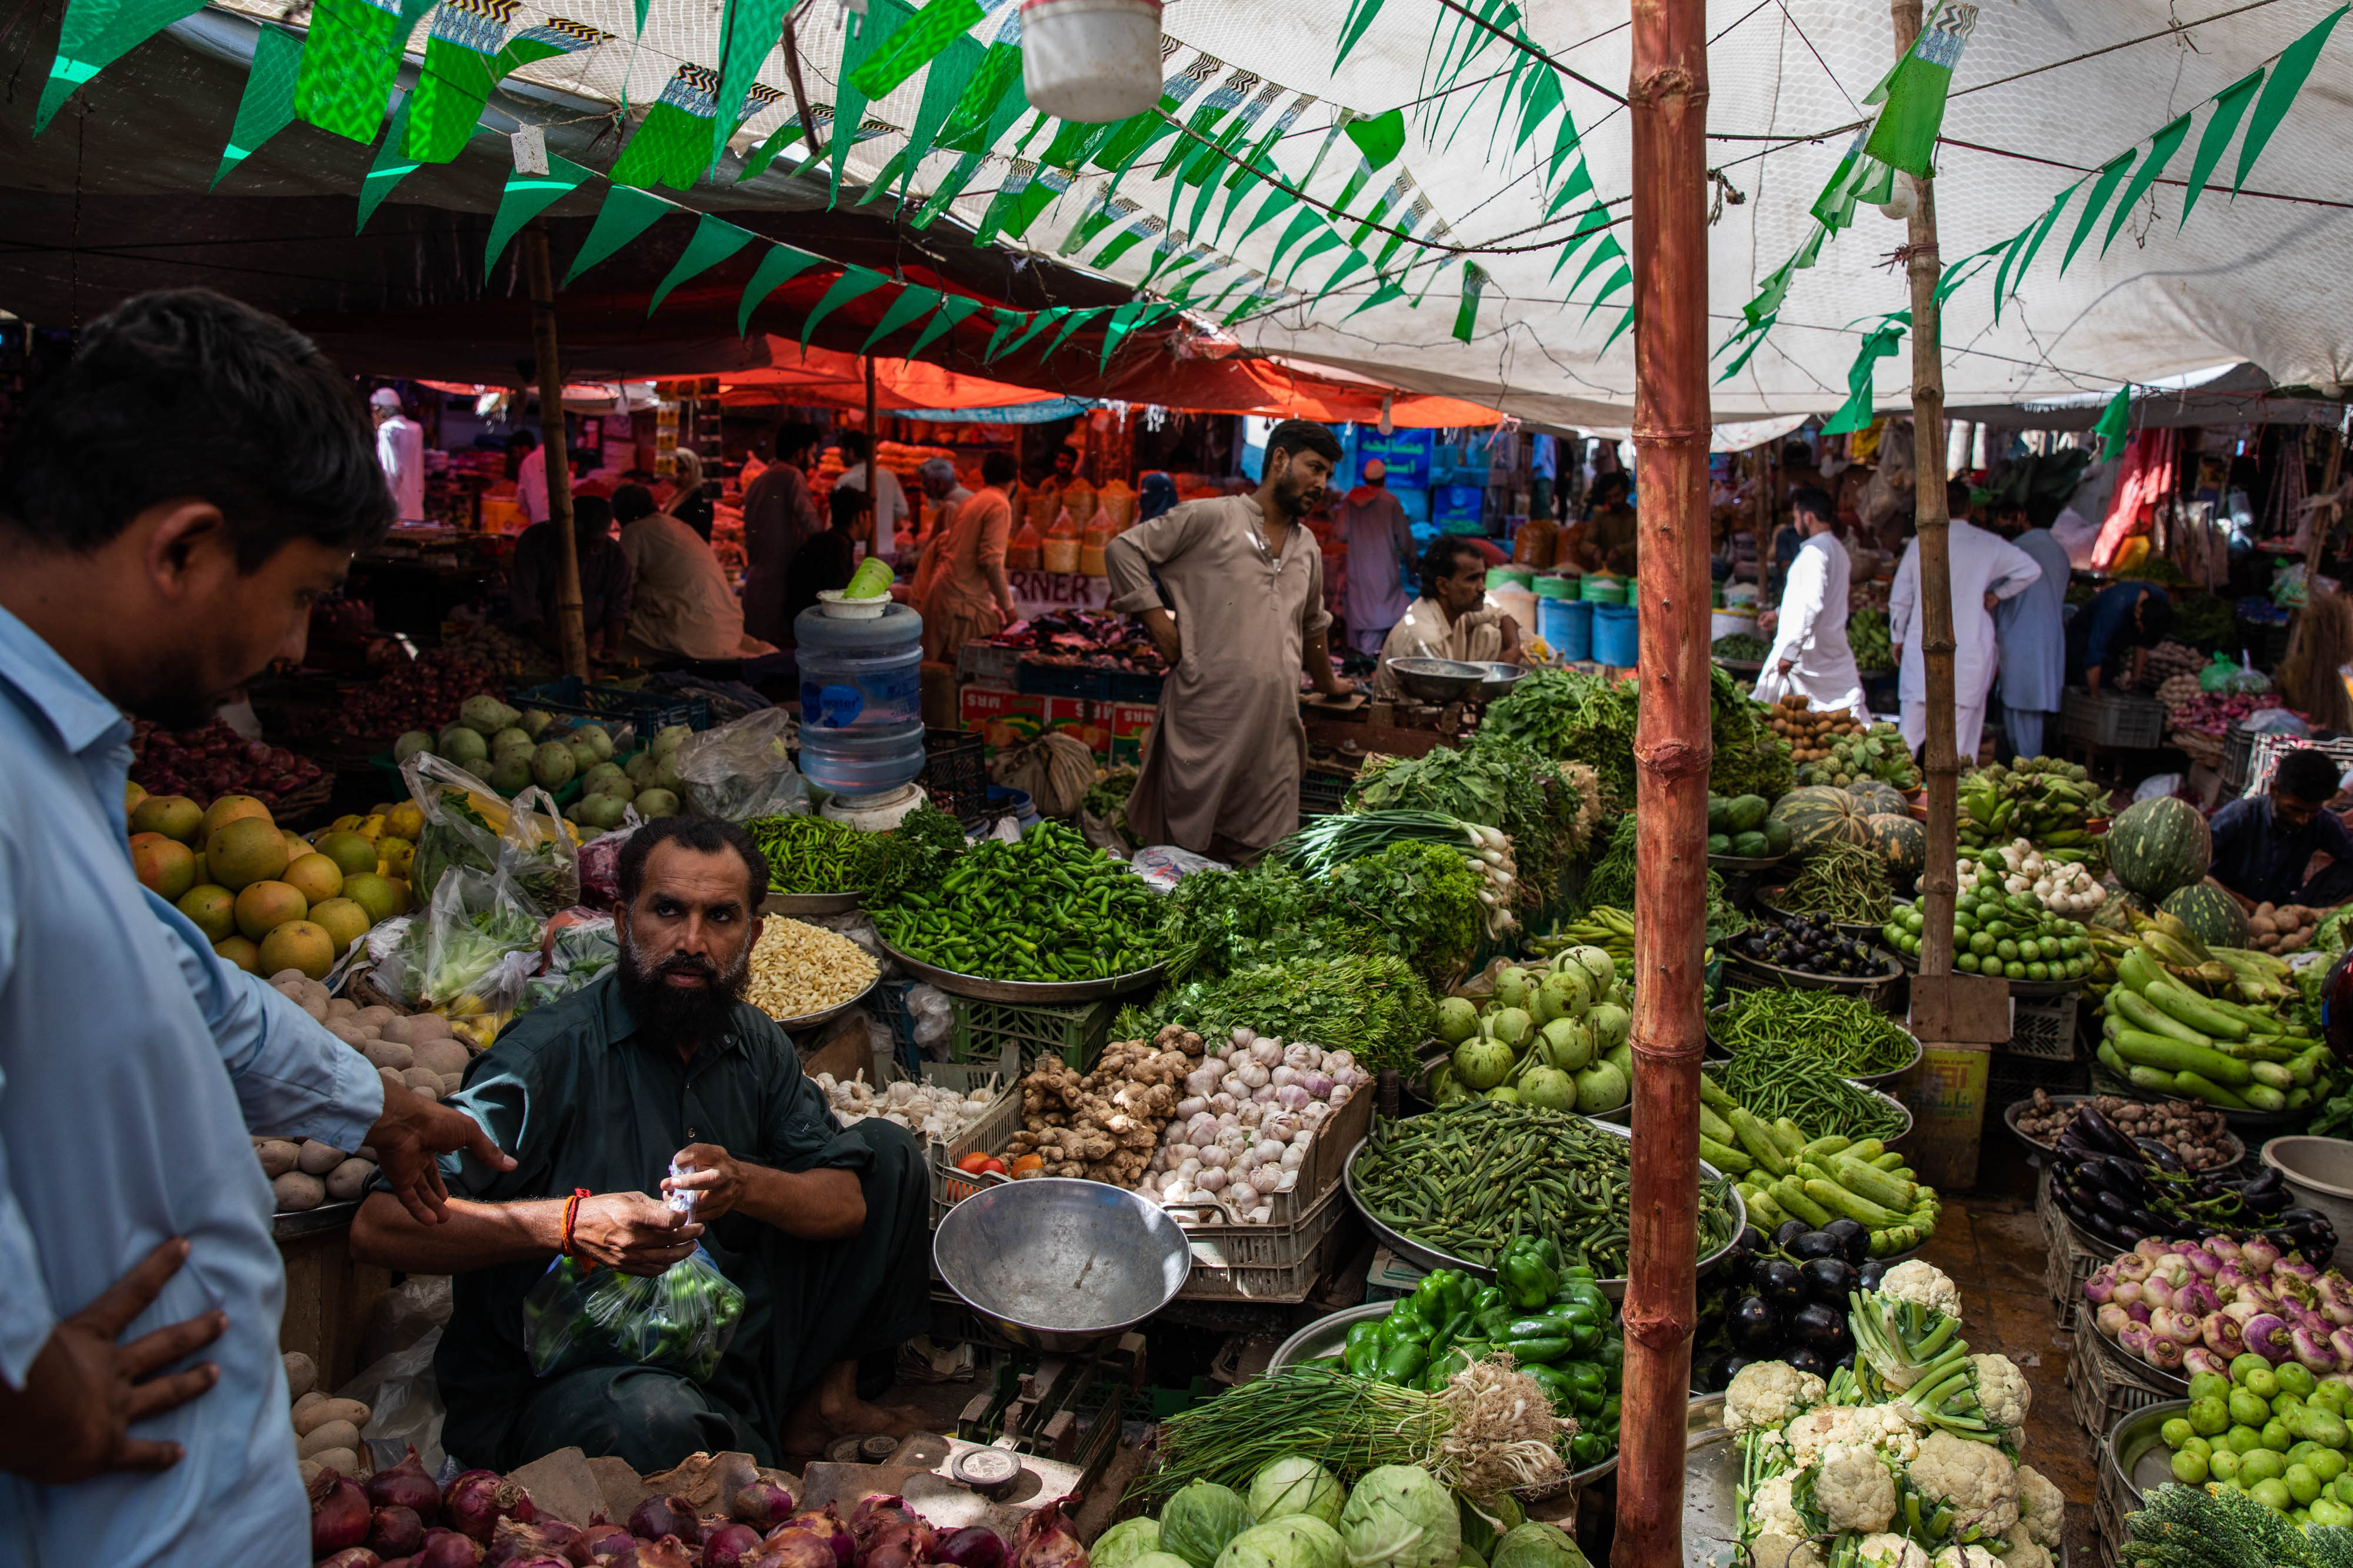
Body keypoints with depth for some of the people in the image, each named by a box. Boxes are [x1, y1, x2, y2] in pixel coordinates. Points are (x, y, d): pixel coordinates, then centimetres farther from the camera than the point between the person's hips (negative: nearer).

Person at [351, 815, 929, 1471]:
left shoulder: (755, 1042, 5)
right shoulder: (552, 1052, -16)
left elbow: (848, 1203, 1)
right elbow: (378, 1227, -22)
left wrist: (746, 1184, -20)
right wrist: (571, 1223, -34)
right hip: (557, 1384, -7)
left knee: (887, 1146, 6)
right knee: (658, 1420, -44)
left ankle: (824, 1398, 16)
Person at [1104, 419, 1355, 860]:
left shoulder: (1307, 548, 23)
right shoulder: (1212, 518, 2)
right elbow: (1123, 549, 1)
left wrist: (1327, 685, 46)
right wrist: (1159, 621, -5)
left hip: (1276, 725, 6)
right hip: (1208, 713, -6)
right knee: (1191, 847, -1)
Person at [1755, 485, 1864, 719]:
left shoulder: (1815, 551, -15)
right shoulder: (1838, 549, 15)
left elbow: (1812, 606, -23)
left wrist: (1789, 651, -23)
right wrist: (1779, 614, 31)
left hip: (1810, 652, -9)